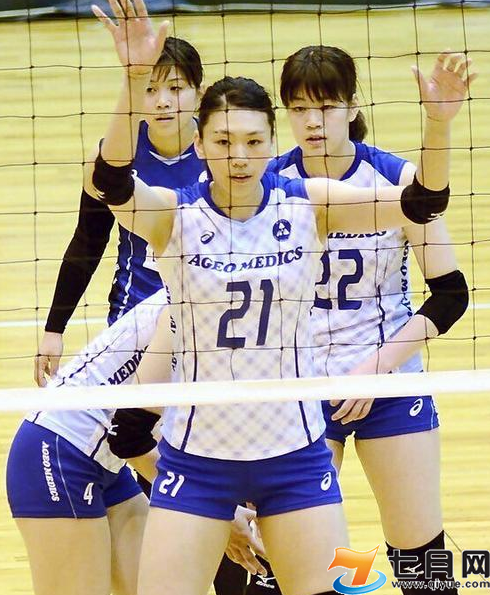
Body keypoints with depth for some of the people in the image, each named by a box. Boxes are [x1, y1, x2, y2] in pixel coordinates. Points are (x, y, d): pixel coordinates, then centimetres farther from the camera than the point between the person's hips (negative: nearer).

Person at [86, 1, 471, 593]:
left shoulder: (305, 204, -4)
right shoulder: (175, 214, -10)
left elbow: (420, 202, -12)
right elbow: (110, 182, -30)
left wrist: (439, 123, -31)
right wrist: (135, 78, -46)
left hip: (295, 454, 1)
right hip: (197, 455, -1)